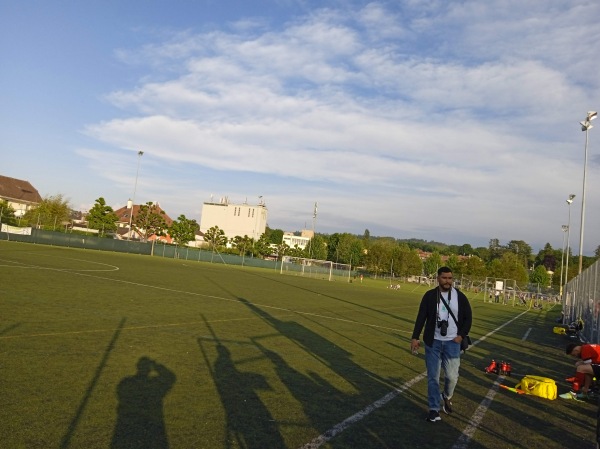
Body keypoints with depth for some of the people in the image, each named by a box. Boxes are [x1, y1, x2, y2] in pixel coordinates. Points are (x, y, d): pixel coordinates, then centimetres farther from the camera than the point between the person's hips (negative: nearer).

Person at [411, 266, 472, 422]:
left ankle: (447, 397, 29)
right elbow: (421, 317, -3)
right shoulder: (429, 295, -4)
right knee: (433, 377, 4)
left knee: (452, 376, -4)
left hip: (452, 343, 0)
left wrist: (461, 335, -6)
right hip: (433, 342, 0)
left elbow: (468, 318, 6)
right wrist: (415, 337, -9)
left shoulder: (460, 297, -2)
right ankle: (434, 409, 17)